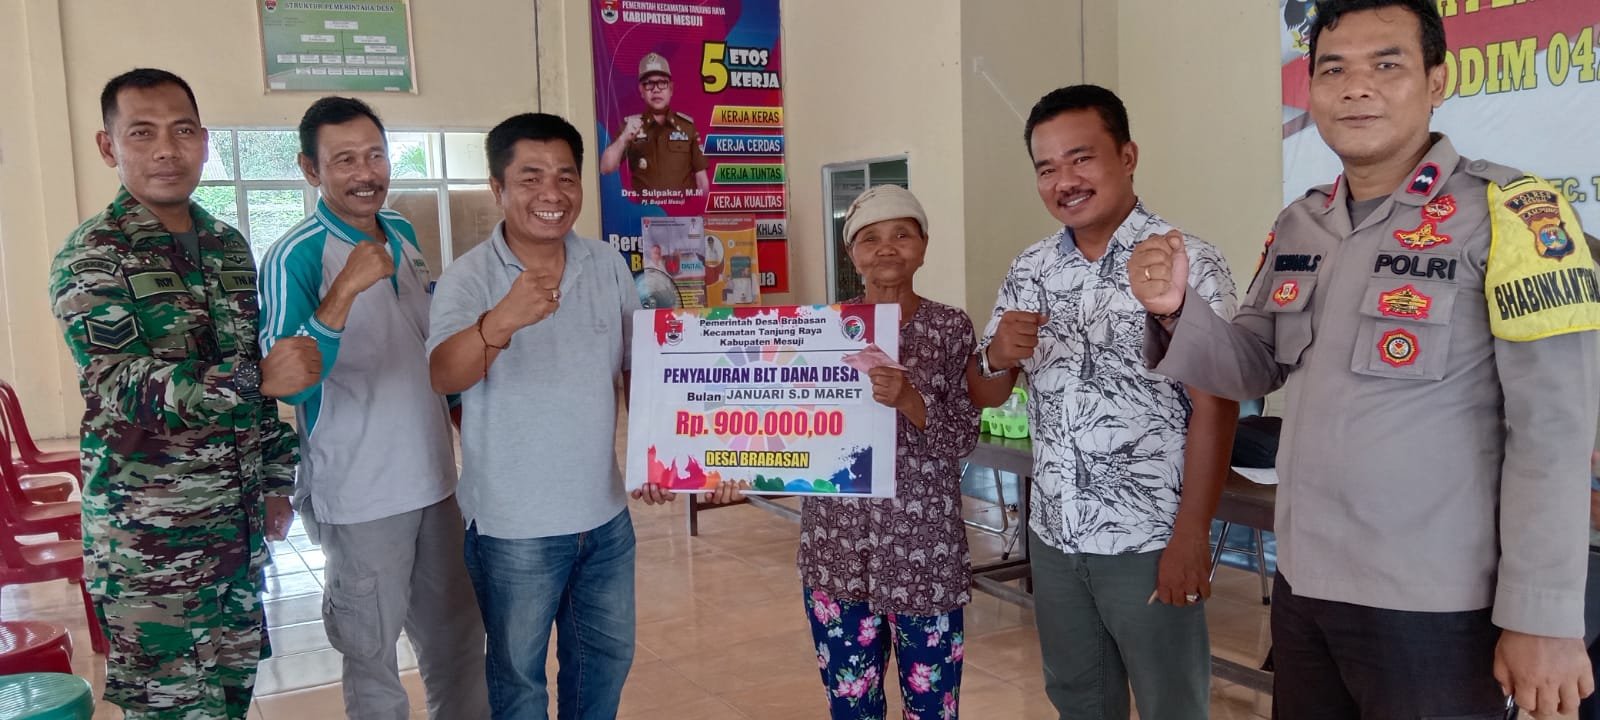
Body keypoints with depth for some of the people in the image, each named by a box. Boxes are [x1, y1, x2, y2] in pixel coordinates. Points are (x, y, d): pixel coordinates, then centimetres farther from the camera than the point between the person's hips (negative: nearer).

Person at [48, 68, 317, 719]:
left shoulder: (229, 245, 9)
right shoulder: (92, 256, -10)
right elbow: (123, 387, -21)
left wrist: (276, 480, 12)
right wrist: (258, 379, -34)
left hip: (241, 522, 6)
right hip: (149, 537, -6)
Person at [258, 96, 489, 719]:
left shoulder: (402, 234, 6)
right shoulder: (294, 258, -14)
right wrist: (345, 289, -34)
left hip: (434, 477, 6)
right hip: (360, 496, -6)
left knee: (458, 641, 18)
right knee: (372, 656, 10)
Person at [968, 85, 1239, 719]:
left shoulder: (1190, 264, -10)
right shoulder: (1029, 270, 5)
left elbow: (1214, 409, -13)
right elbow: (984, 396, 8)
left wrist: (1191, 535, -17)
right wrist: (997, 356, -14)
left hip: (1149, 543, -5)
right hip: (1052, 537, 5)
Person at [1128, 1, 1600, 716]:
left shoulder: (1508, 213, -12)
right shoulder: (1296, 226, 6)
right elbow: (1255, 368, 11)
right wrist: (1176, 311, -8)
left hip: (1435, 607, -6)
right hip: (1300, 588, 6)